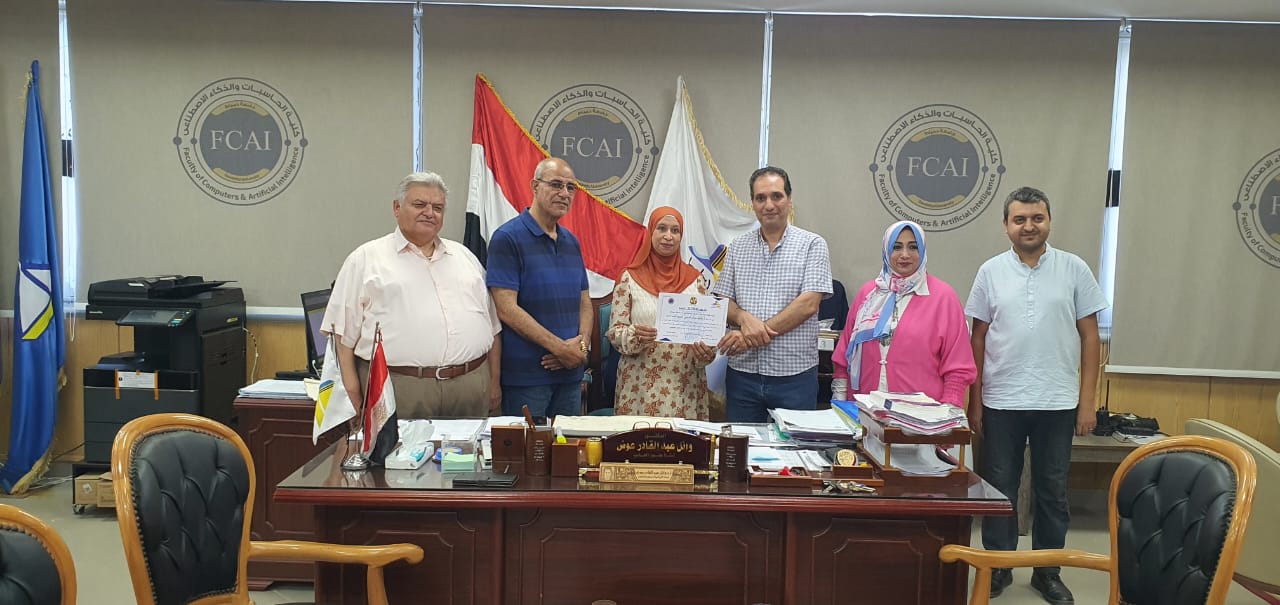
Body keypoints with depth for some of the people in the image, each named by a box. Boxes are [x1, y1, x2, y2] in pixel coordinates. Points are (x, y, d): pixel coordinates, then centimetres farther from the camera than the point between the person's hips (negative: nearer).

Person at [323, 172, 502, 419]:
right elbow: (343, 332, 1)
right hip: (396, 389, -4)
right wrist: (352, 392, -7)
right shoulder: (366, 259, 5)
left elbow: (492, 325, 19)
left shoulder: (464, 256, 18)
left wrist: (494, 381, 13)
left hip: (471, 387, 4)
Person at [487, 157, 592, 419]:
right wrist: (561, 348, -16)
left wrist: (581, 345, -6)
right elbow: (507, 309, -16)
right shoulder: (508, 238, -9)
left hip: (570, 373, 7)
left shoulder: (571, 242, 13)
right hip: (525, 375, -6)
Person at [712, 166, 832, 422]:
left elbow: (808, 304, -11)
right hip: (743, 373, 3)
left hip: (795, 374, -3)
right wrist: (744, 318, -15)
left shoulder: (812, 245, -2)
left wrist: (754, 336, -16)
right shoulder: (737, 247, 10)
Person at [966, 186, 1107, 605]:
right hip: (1001, 401, 0)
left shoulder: (1074, 269, 0)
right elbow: (978, 339, 5)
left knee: (1052, 490, 11)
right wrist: (975, 401, 2)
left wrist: (1087, 400, -3)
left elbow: (1089, 336, 2)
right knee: (1000, 488, 9)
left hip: (1058, 402, 0)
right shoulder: (991, 272, 2)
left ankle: (1047, 571, 25)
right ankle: (998, 567, 23)